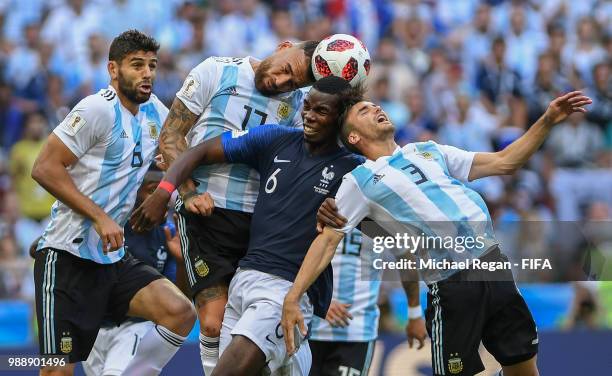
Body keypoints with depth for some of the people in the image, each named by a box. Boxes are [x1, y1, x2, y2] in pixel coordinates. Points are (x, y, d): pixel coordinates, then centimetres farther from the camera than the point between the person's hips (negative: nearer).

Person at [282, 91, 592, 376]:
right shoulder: (360, 180, 7)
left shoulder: (429, 151, 20)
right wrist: (293, 297, -7)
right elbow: (328, 239, 4)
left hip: (494, 264, 5)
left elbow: (504, 162, 20)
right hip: (451, 284, -4)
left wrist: (547, 121, 11)